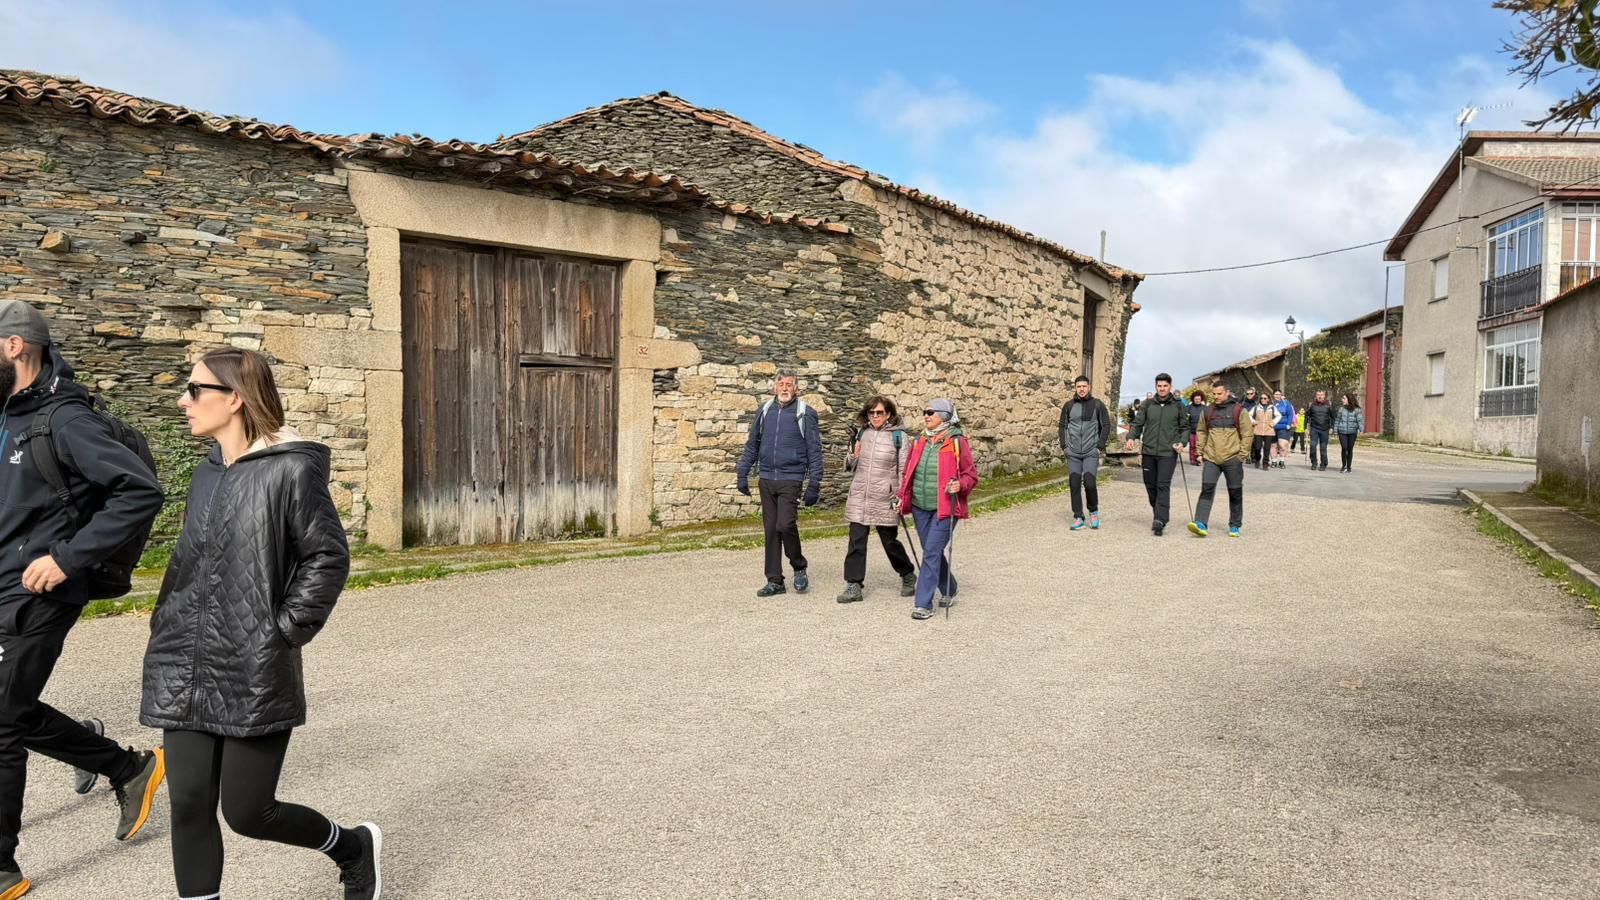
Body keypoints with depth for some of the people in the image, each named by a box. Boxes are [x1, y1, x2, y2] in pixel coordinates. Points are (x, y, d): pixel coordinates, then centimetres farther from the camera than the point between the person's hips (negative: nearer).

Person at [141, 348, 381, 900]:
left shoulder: (290, 470, -12)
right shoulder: (208, 475, 11)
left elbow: (329, 556, -12)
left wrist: (285, 631, -13)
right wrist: (169, 630, 11)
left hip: (254, 674, -7)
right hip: (186, 672, 7)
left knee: (247, 813, 2)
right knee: (189, 806, 5)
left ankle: (355, 846, 29)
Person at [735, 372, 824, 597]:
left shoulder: (805, 414, -3)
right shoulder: (764, 411, 9)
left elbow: (814, 451, -3)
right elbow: (752, 445, 15)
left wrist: (814, 485, -8)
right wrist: (743, 474, 9)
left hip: (791, 479, -4)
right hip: (766, 479, 4)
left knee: (785, 525, -16)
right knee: (770, 530, 7)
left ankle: (799, 567, 10)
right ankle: (775, 581, 15)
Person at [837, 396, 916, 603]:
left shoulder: (898, 436, -4)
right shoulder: (862, 433, 9)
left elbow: (904, 470, -4)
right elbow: (851, 466, 18)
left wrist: (901, 497, -11)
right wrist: (853, 457, -4)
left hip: (885, 499, -4)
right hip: (859, 496, 4)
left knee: (889, 540, 7)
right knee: (856, 541, -1)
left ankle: (908, 576, 31)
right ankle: (854, 586, 5)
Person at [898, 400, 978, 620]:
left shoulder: (957, 442, -8)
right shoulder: (919, 442, 7)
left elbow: (971, 474, -4)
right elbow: (908, 472, 17)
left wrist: (960, 485, -23)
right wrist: (903, 497, 11)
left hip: (945, 508, -6)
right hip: (920, 507, 6)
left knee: (932, 552, -10)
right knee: (933, 552, 15)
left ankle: (924, 604, -6)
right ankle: (949, 592, 36)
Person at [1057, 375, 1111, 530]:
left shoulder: (1097, 405, 1)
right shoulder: (1069, 406, 6)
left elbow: (1106, 425, 3)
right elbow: (1062, 425, 13)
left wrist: (1101, 445, -4)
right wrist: (1064, 445, 3)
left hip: (1091, 453, -2)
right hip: (1073, 453, 2)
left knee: (1089, 483, -13)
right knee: (1074, 485, 1)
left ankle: (1094, 511, 11)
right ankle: (1078, 518, 9)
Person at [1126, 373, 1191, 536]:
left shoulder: (1178, 405, 6)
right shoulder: (1148, 405, 8)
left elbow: (1185, 427, 10)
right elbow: (1138, 424, 10)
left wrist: (1182, 442, -8)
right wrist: (1131, 437, -9)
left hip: (1168, 453, -3)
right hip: (1148, 452, 3)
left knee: (1163, 486, -11)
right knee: (1150, 485, 8)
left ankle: (1160, 521, -16)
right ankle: (1158, 516, 24)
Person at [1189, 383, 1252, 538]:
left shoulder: (1239, 410, -1)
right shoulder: (1208, 411, 10)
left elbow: (1246, 434, -2)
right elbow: (1202, 432, 18)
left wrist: (1242, 455, -8)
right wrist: (1200, 451, 10)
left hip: (1232, 459, -2)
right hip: (1211, 458, 2)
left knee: (1235, 493, 7)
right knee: (1207, 490, -10)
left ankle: (1235, 526, 19)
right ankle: (1201, 524, -17)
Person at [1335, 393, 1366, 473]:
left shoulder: (1356, 410, -1)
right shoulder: (1341, 409, 7)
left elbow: (1360, 420, -7)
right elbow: (1337, 419, 12)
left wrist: (1360, 430, -18)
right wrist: (1335, 429, 8)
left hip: (1352, 432, -1)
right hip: (1342, 431, 1)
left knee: (1350, 449, 5)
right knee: (1344, 448, -9)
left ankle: (1348, 467, 15)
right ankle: (1343, 465, 8)